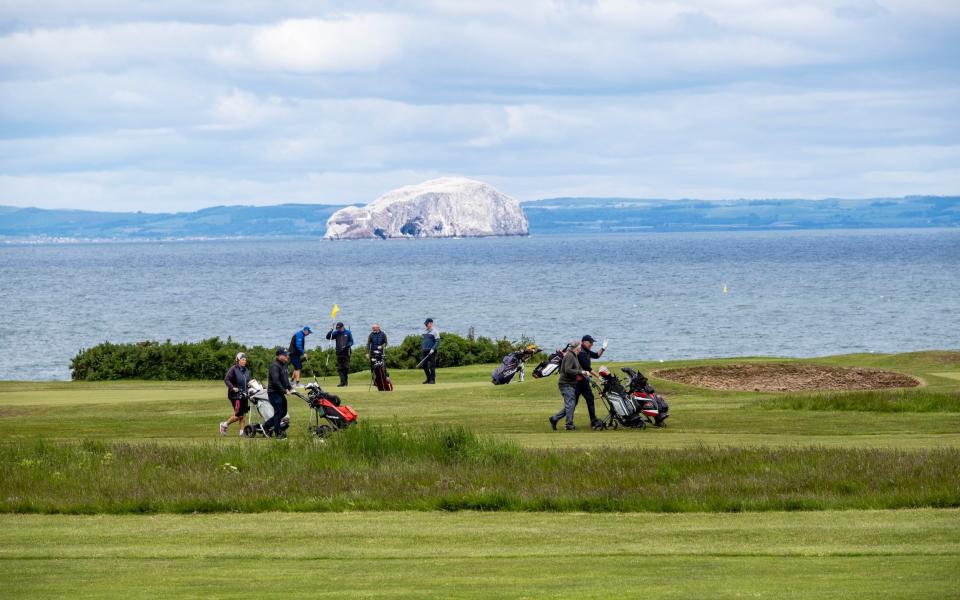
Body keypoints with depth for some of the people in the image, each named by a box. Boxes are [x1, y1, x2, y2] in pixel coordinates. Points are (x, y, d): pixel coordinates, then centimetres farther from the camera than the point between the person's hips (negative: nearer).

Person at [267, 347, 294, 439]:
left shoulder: (283, 365, 14)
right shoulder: (275, 366, -17)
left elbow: (286, 379, 22)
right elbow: (276, 381, -25)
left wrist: (290, 388, 7)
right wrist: (285, 391, -24)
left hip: (280, 393, 10)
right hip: (274, 393, -10)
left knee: (283, 412, 12)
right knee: (279, 412, -7)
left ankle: (266, 426, 22)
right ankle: (278, 432, 1)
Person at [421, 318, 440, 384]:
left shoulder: (435, 331, -5)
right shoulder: (425, 331, 19)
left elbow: (437, 341, -12)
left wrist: (433, 349, -22)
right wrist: (422, 349, 20)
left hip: (432, 351, -8)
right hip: (425, 351, 8)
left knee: (432, 365, -8)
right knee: (424, 365, 4)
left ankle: (432, 380, -4)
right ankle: (428, 378, 16)